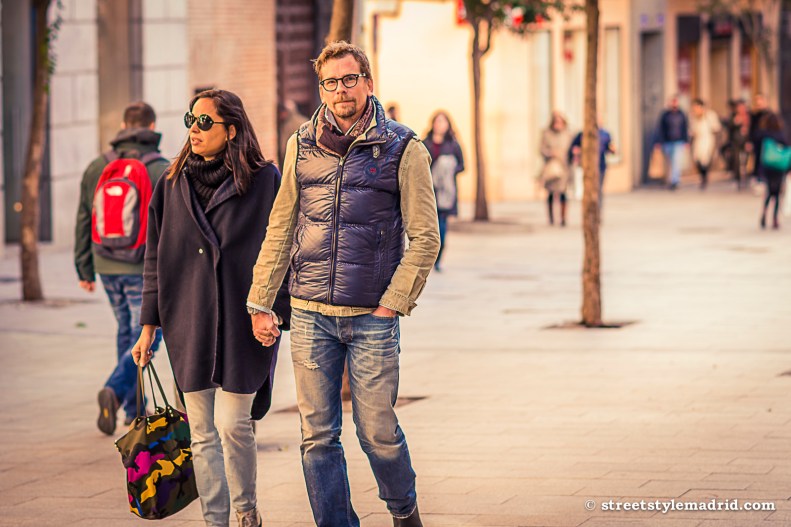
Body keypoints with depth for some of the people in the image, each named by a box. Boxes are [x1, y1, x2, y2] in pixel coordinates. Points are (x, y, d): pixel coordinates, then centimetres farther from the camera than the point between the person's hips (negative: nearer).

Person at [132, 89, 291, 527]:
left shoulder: (264, 180, -2)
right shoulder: (174, 184, 8)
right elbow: (156, 257, 11)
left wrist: (275, 311, -6)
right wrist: (149, 326, 8)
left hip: (244, 323, -3)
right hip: (189, 324, 3)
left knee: (232, 424, -6)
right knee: (203, 433, 4)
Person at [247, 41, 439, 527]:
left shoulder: (403, 149, -1)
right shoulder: (303, 146, 8)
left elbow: (425, 237, -2)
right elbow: (280, 230, 13)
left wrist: (392, 303, -8)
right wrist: (261, 303, 9)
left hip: (373, 317, -3)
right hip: (310, 314, 3)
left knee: (377, 431, 1)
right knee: (318, 435, 3)